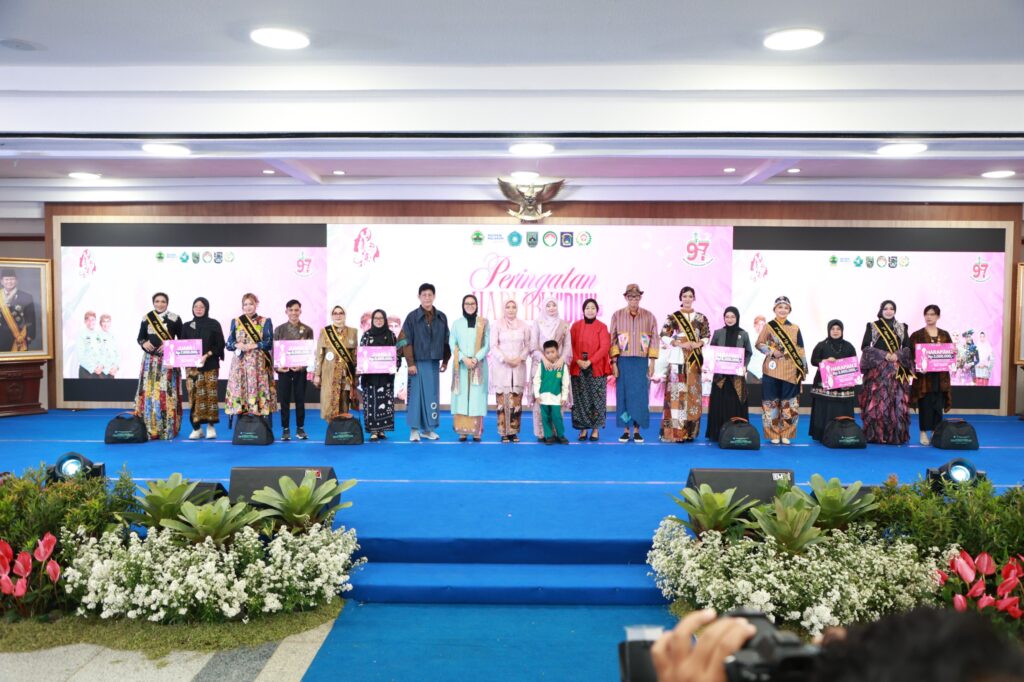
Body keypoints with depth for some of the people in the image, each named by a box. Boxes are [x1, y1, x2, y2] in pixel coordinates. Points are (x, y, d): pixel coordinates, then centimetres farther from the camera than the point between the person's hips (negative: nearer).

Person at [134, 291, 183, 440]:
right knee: (149, 392, 0)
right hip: (150, 359, 3)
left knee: (166, 392, -6)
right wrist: (144, 343, -8)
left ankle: (168, 429, 0)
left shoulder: (175, 319, 1)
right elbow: (140, 337, 14)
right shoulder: (146, 318, 9)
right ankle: (149, 429, 8)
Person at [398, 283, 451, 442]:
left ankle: (428, 429, 16)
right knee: (416, 394, -1)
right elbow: (405, 342, -6)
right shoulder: (412, 317, -3)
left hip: (434, 362, 4)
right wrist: (410, 363, -11)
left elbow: (446, 340, 12)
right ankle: (414, 429, 6)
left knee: (432, 395, 7)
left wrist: (445, 361, 11)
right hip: (418, 362, -3)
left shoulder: (442, 317, 6)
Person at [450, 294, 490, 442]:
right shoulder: (457, 323, 8)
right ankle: (462, 431, 0)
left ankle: (476, 431, -2)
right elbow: (452, 344, 2)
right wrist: (464, 358, -12)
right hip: (461, 366, 1)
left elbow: (487, 345, 1)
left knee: (477, 397, -4)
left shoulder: (484, 322, 6)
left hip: (479, 365, -1)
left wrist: (476, 359, -13)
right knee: (461, 397, -3)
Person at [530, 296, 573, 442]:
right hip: (541, 364, -1)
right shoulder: (537, 323, 7)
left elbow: (567, 345, 5)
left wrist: (561, 359, -12)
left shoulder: (563, 324, 11)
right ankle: (541, 432, -1)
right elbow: (533, 345, -1)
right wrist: (544, 358, -16)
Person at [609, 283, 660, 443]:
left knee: (640, 395, 1)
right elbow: (612, 340, 1)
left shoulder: (649, 316, 3)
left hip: (641, 362, 0)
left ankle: (637, 431, 9)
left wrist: (652, 362, -2)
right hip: (623, 361, 0)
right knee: (623, 395, 1)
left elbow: (654, 340, 3)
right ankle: (626, 430, 9)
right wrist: (614, 362, -4)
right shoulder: (617, 315, 2)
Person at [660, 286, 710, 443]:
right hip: (678, 358, -3)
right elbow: (664, 336, -2)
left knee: (693, 392, 2)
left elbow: (707, 336, 12)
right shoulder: (673, 317, 2)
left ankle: (690, 431, 8)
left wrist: (698, 344, -7)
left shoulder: (701, 318, 11)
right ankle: (675, 431, -6)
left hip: (695, 359, 3)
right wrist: (681, 344, -13)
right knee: (677, 392, -8)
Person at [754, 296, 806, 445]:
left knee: (789, 403, 0)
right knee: (772, 402, -1)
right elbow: (759, 344, 3)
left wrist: (803, 369, 5)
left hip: (790, 371, 2)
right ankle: (773, 434, 7)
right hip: (772, 370, -1)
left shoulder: (795, 329, 9)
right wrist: (771, 351, -13)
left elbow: (800, 351, 10)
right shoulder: (768, 327, 5)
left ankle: (785, 434, 10)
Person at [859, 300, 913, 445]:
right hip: (877, 370, -2)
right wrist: (885, 355, -13)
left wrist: (897, 355, -12)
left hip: (897, 371, 2)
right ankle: (875, 435, -1)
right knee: (876, 401, -7)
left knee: (897, 401, -2)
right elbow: (865, 347, -3)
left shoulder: (902, 327, 12)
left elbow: (908, 347, 9)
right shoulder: (872, 326, 4)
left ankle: (896, 436, 5)